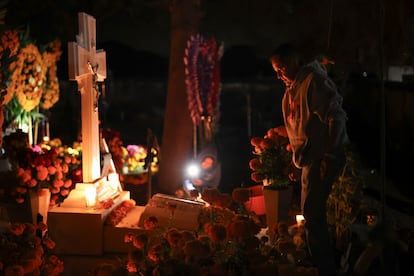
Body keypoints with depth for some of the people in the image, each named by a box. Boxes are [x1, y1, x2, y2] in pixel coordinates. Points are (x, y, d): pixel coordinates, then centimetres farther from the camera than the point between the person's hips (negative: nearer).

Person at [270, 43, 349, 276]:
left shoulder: (314, 80, -13)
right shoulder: (292, 89, 15)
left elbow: (335, 118, -19)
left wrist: (328, 158, -21)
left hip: (322, 157, -10)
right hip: (310, 158, 10)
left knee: (312, 213, -9)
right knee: (313, 213, 15)